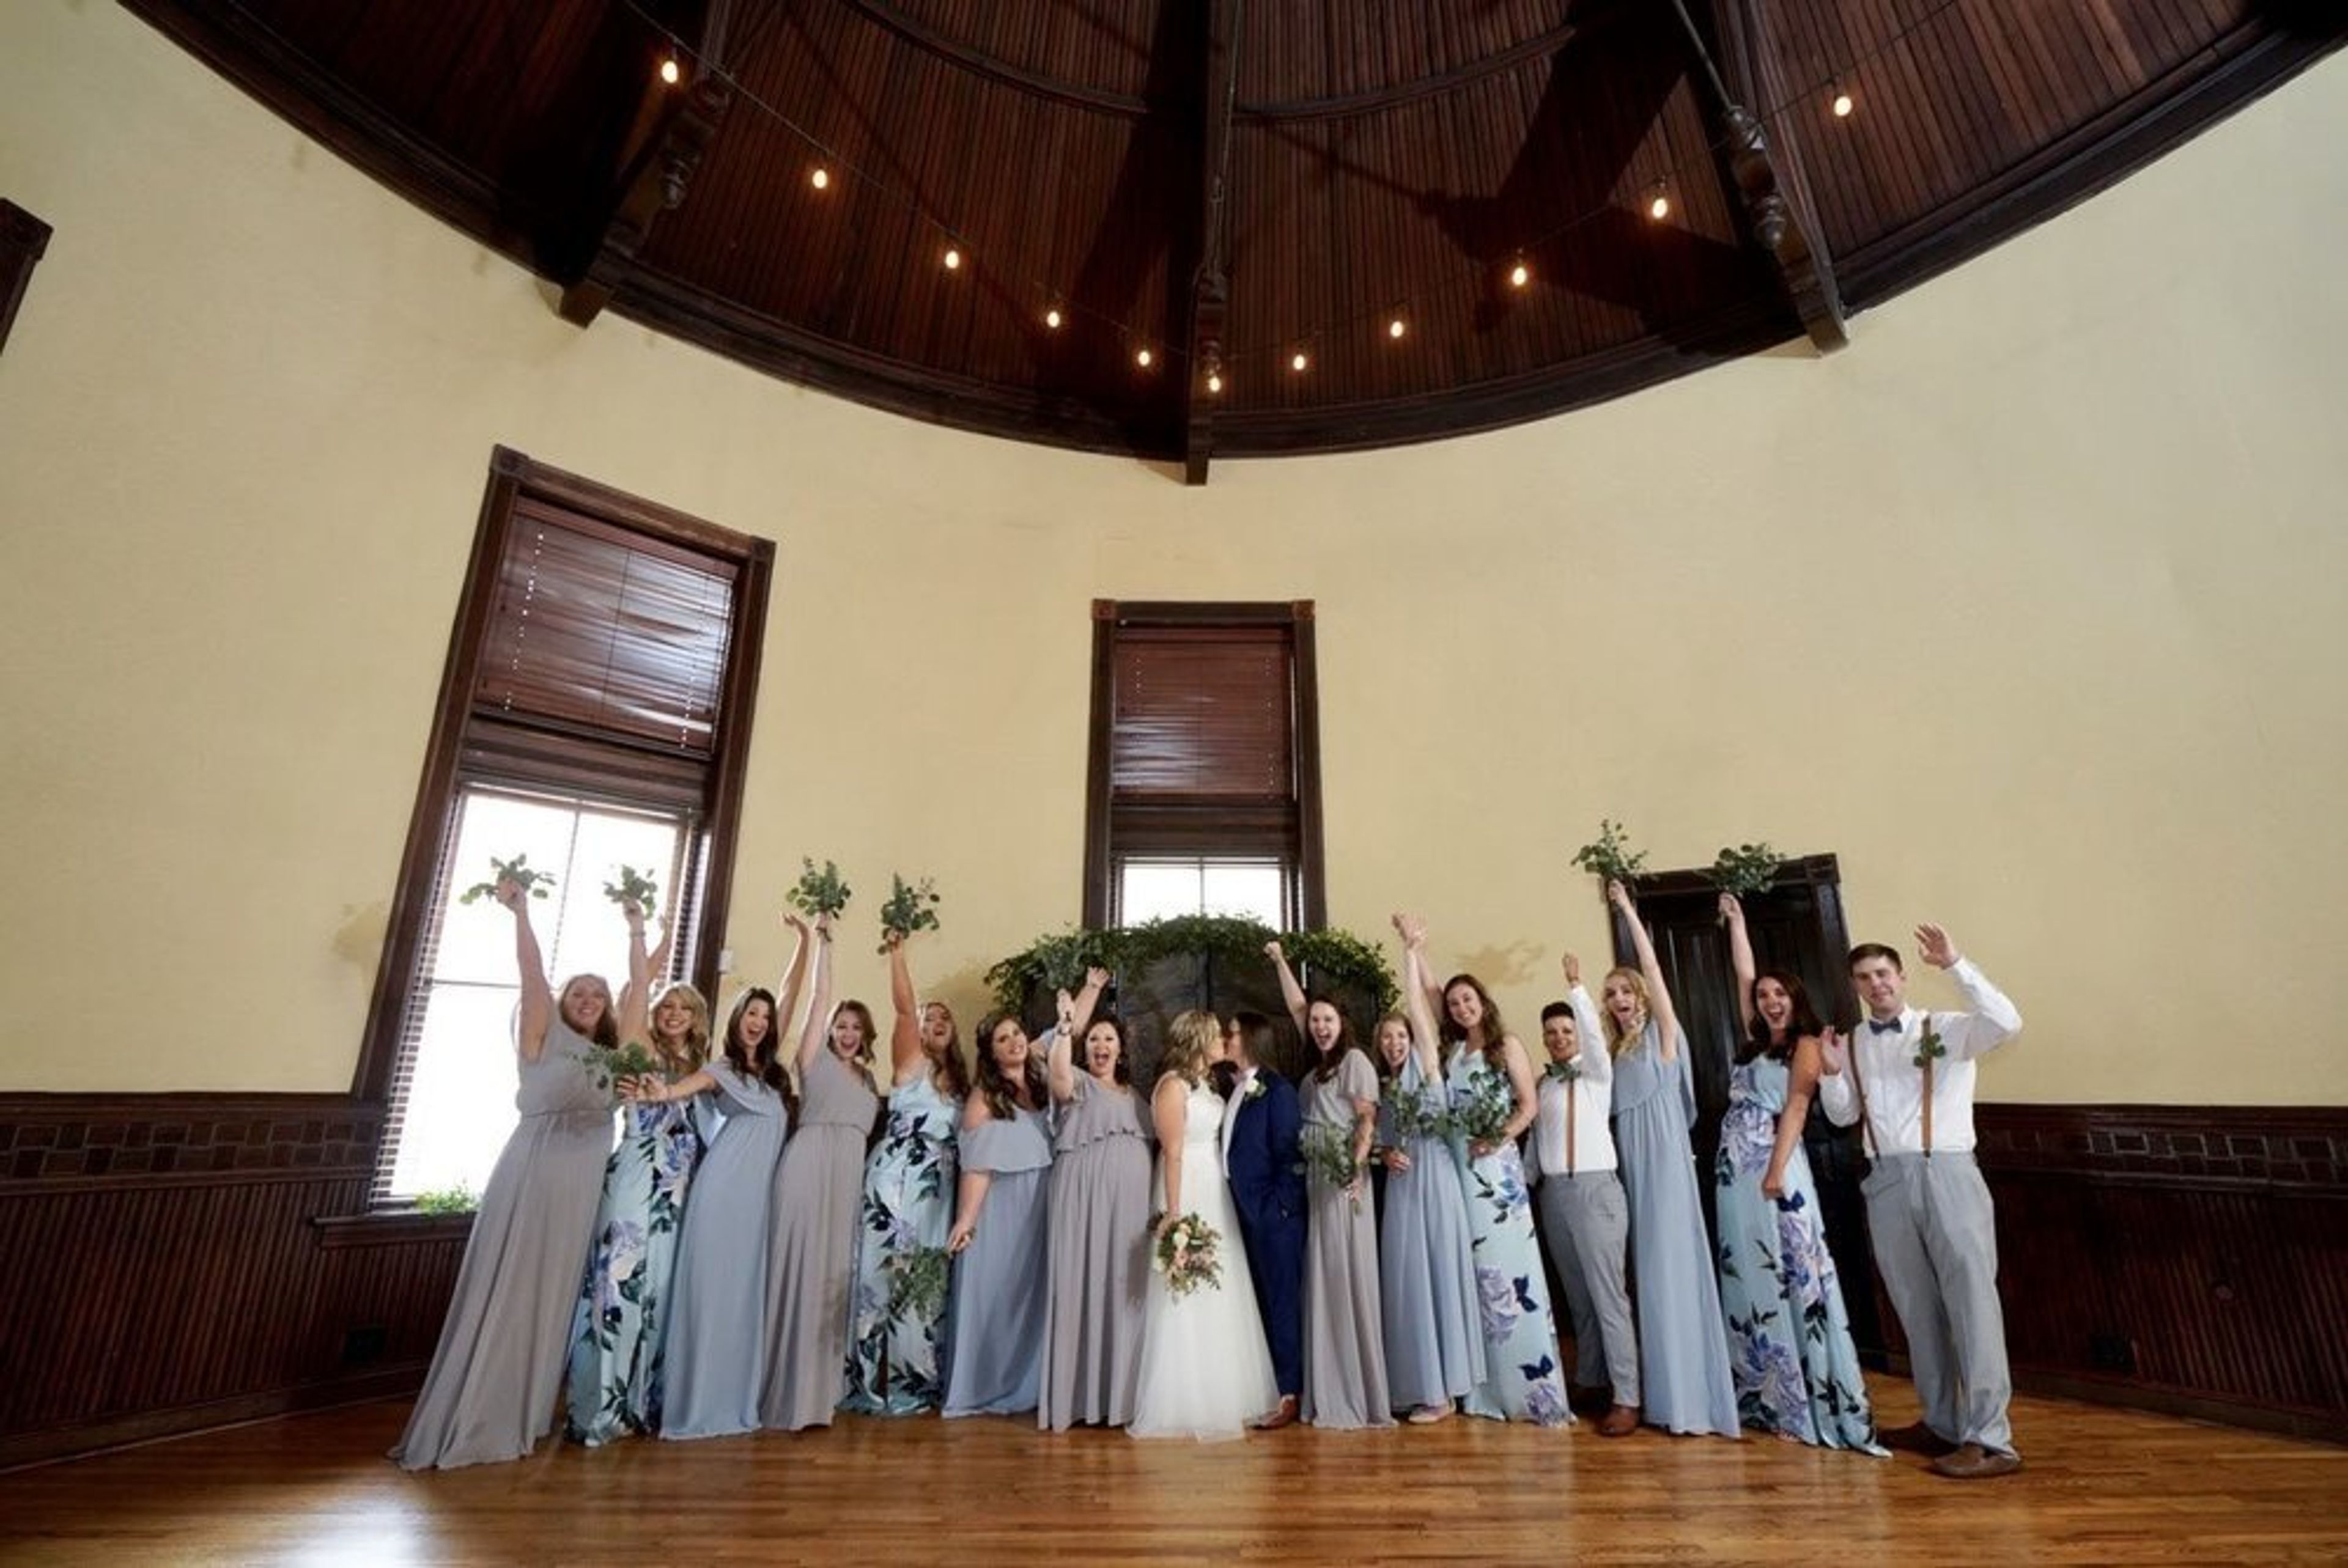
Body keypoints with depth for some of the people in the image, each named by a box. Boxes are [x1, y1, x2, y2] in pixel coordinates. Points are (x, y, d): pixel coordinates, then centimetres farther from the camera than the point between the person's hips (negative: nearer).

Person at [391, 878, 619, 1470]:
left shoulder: (612, 1057, 16)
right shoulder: (545, 1036, 5)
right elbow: (532, 973, -7)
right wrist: (520, 910, -16)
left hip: (580, 1188, 5)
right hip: (531, 1176, -5)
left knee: (552, 1298, 10)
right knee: (503, 1295, -2)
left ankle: (524, 1417, 20)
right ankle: (469, 1422, 7)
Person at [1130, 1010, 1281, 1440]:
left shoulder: (1204, 1084, 12)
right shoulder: (1172, 1084, -13)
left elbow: (1218, 1139, 7)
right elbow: (1173, 1152, -19)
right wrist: (1174, 1213, -21)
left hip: (1216, 1197, 9)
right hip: (1188, 1197, -9)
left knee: (1220, 1300, 15)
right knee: (1187, 1304, 0)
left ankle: (1219, 1398, 27)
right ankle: (1184, 1407, 12)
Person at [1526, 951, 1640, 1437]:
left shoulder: (1596, 1073, 0)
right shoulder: (1540, 1083, 13)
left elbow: (1594, 1034, -19)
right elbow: (1536, 1140, 13)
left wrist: (1576, 987, -24)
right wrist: (1524, 1182, 4)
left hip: (1596, 1188, -5)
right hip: (1553, 1193, 5)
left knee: (1608, 1294, -5)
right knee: (1577, 1295, 11)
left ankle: (1626, 1399, -2)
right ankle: (1589, 1382, 20)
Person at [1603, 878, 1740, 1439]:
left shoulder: (1662, 1032, 0)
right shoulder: (1613, 1049, 14)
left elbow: (1652, 966, -9)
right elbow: (1610, 1107, 8)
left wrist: (1627, 908, -8)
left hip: (1664, 1157, -6)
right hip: (1628, 1160, 6)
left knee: (1672, 1265, -5)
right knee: (1645, 1269, 9)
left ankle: (1690, 1394, 2)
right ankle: (1660, 1389, 17)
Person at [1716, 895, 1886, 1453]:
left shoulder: (1806, 1045, 1)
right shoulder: (1757, 1042, 17)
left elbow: (1796, 1108, -10)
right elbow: (1743, 974, 21)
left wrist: (1777, 1169, -19)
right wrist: (1735, 921, 24)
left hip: (1774, 1166, -6)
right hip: (1734, 1168, 6)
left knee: (1792, 1275, -5)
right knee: (1751, 1278, 9)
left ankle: (1821, 1398, 1)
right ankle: (1768, 1395, 17)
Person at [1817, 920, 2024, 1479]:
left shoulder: (1946, 1029, -2)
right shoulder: (1852, 1044, 11)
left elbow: (2007, 1023, -22)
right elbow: (1843, 1116, 15)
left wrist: (1955, 965, -24)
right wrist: (1831, 1075, -3)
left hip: (1946, 1173, -5)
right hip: (1888, 1181, 5)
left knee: (1971, 1302, -4)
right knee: (1917, 1309, 13)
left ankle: (1990, 1439, 3)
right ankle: (1943, 1423, 25)